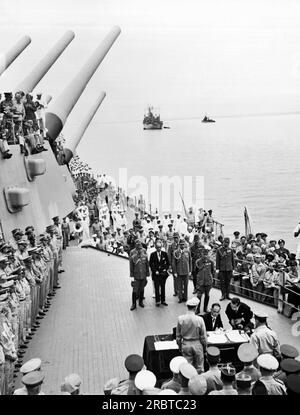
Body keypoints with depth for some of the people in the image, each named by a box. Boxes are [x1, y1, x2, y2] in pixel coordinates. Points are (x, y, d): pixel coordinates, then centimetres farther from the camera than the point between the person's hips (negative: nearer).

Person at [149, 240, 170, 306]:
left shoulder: (164, 254, 1)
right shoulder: (152, 254, -3)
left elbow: (168, 263, 9)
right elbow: (150, 264, 0)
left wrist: (165, 269, -5)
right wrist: (155, 271, -8)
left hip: (163, 273, 2)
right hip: (156, 274, -2)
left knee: (163, 287, 9)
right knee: (157, 288, 1)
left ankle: (163, 300, 19)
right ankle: (157, 301, 10)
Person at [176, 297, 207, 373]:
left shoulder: (180, 319, -12)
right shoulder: (199, 319, -18)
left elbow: (178, 335, -2)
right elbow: (203, 336, -8)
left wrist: (179, 345, 14)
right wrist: (205, 347, 7)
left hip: (185, 344, 1)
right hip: (197, 344, -1)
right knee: (199, 367, 15)